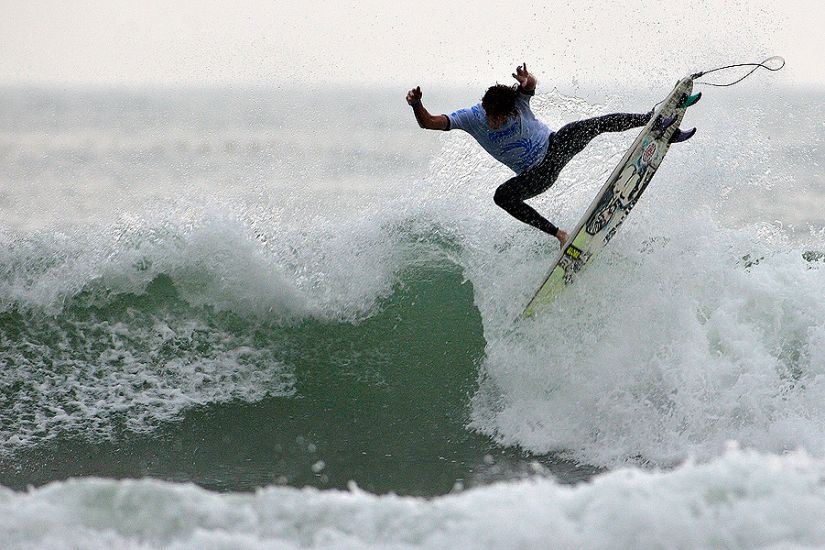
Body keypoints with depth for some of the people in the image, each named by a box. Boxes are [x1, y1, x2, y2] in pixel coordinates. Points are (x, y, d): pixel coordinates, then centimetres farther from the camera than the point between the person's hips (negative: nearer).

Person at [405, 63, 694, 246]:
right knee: (502, 196, -27)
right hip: (539, 174, 2)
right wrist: (417, 105, -46)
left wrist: (527, 82, -72)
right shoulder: (472, 117, -19)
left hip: (556, 144, -2)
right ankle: (558, 234, -27)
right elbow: (428, 122, -25)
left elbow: (530, 87, -47)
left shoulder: (517, 103, -23)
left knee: (598, 123, -24)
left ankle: (659, 124, -12)